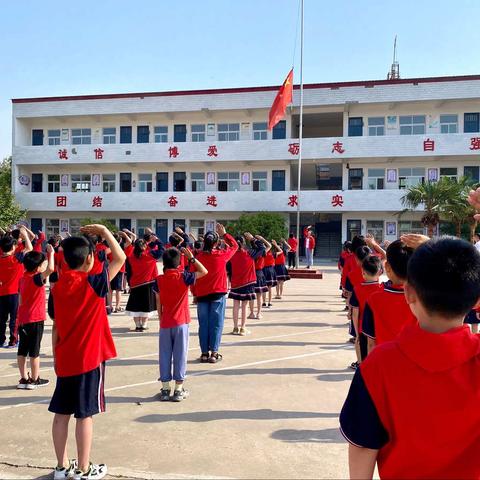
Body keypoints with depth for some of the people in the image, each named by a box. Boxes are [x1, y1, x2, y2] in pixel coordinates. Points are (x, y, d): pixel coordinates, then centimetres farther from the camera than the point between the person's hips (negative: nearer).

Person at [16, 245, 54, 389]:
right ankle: (34, 379, 12)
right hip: (35, 319, -7)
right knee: (34, 351, 3)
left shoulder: (23, 278, 8)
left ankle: (24, 379, 18)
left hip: (23, 319, 7)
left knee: (22, 350, 10)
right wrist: (51, 253, -23)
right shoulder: (37, 278, -16)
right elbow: (50, 269, -36)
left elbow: (21, 300, 14)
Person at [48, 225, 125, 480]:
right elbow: (120, 258, -14)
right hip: (89, 359, -6)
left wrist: (56, 358, 16)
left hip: (65, 360, 6)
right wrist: (104, 231, -4)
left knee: (61, 413, 13)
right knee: (85, 415, 4)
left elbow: (55, 328, 7)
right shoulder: (93, 284, -16)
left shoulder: (58, 287, 2)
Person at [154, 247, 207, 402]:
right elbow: (204, 272, 0)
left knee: (165, 356, 9)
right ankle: (178, 390, 9)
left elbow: (158, 304, 2)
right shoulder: (183, 277, -9)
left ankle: (165, 389, 15)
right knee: (180, 355, 5)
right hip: (181, 323, -2)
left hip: (165, 324, 2)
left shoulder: (159, 280, -3)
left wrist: (161, 320, 13)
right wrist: (191, 258, -1)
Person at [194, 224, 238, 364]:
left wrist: (195, 294, 12)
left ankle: (204, 353, 12)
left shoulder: (198, 257, -4)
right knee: (216, 323, 4)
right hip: (218, 294, -2)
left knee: (203, 324, 8)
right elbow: (234, 246, 11)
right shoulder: (221, 255, -7)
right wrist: (224, 234, 17)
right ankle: (214, 353, 5)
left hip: (201, 295, 2)